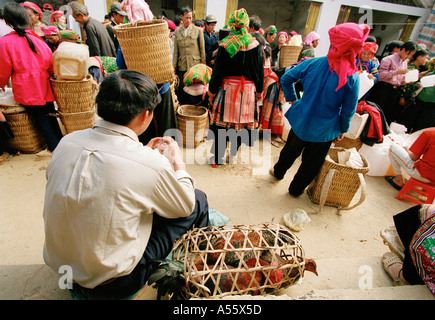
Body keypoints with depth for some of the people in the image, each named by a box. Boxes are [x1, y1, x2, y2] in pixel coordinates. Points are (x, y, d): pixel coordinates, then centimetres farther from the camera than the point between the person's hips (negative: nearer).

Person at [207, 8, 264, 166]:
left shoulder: (225, 45, -7)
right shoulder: (256, 45, 0)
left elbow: (217, 72, -6)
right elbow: (260, 71, 5)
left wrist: (212, 92, 3)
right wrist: (259, 91, 16)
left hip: (228, 89, -2)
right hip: (249, 91, 2)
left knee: (222, 123, 7)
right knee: (241, 122, 14)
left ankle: (217, 157, 17)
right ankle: (233, 154, 29)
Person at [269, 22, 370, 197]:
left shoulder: (313, 63, -13)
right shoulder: (352, 78, -18)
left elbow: (286, 79, -4)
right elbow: (349, 110, -8)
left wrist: (291, 99, 9)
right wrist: (342, 130, 7)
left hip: (301, 121, 3)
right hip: (324, 130, -2)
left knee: (290, 150, 26)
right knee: (311, 163, 18)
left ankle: (278, 172, 51)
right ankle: (296, 189, 37)